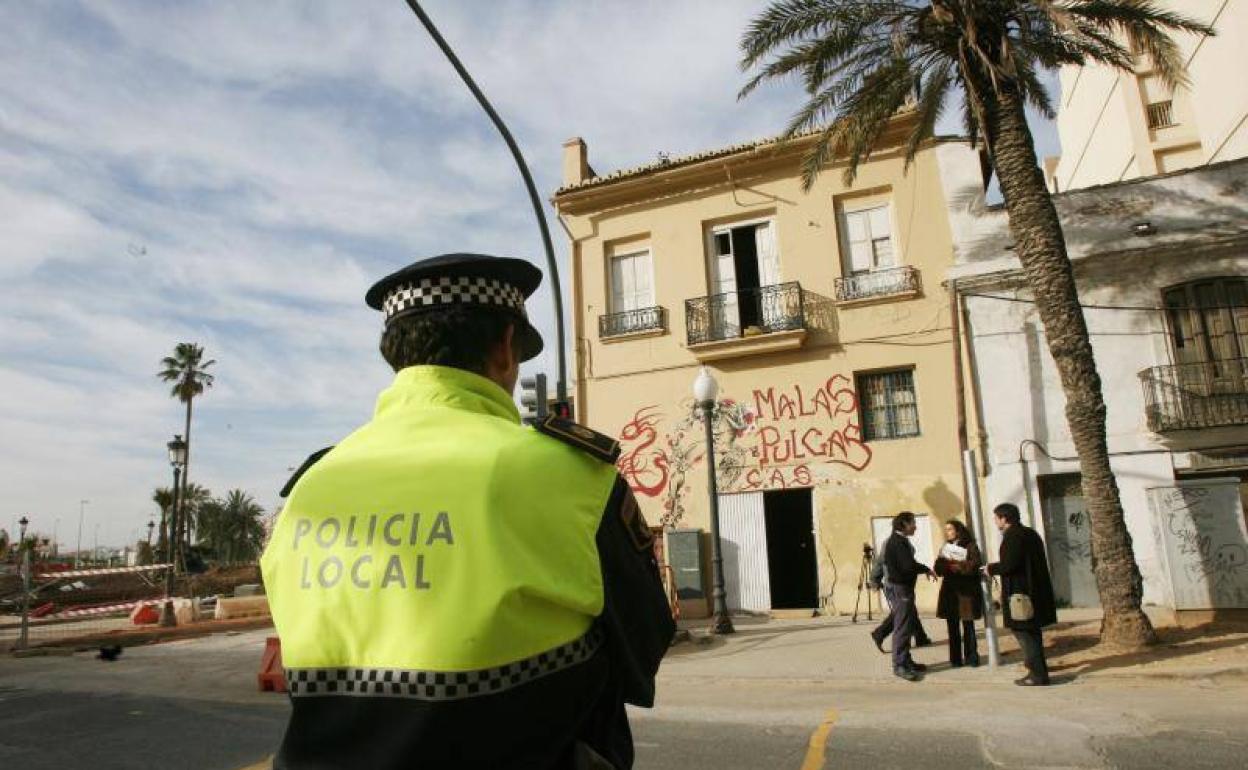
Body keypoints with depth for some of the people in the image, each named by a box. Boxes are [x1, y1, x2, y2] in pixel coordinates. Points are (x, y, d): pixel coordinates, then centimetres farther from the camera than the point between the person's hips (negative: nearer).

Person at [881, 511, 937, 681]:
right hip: (898, 588, -10)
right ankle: (899, 665, -3)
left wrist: (924, 569, 0)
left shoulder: (900, 540, 16)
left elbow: (907, 564, 13)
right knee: (902, 627, -7)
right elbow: (909, 565, -23)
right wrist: (927, 569, -7)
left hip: (904, 587, 10)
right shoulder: (897, 541, -16)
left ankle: (906, 661, 23)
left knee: (910, 624, 15)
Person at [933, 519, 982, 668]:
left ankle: (971, 657, 9)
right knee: (952, 626, 4)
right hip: (950, 590, 5)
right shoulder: (945, 548, 15)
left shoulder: (970, 546, -1)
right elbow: (938, 568, 7)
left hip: (967, 590, -5)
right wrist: (944, 564, -14)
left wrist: (957, 565, -16)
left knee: (968, 625, 0)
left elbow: (976, 566, -14)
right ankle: (955, 658, 9)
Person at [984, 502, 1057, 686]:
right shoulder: (1030, 533, 14)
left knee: (1024, 633, -2)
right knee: (1032, 632, 18)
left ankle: (1037, 675, 0)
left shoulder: (1012, 536, -16)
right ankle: (1039, 671, 27)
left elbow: (1009, 564, -23)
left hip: (1020, 594, -10)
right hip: (1035, 591, 10)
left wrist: (991, 568, -5)